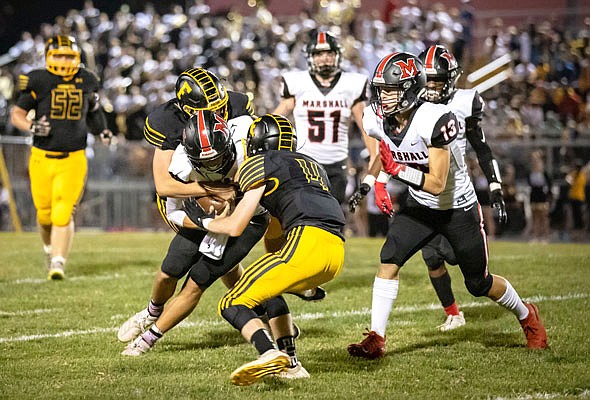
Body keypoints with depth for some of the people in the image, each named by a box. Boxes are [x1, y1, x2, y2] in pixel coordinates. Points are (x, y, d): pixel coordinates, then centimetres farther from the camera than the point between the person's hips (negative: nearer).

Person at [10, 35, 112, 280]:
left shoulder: (86, 81, 3)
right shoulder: (39, 81, -6)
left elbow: (93, 110, 22)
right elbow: (16, 114, 0)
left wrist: (102, 131, 6)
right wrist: (31, 127, -19)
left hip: (73, 159, 0)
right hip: (42, 158, 0)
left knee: (63, 214, -12)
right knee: (44, 213, 8)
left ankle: (58, 263, -9)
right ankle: (50, 247, 38)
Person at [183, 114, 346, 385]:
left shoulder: (263, 163, 11)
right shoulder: (312, 165, 33)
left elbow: (235, 227, 10)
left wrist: (204, 221, 28)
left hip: (307, 241, -8)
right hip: (337, 252, 8)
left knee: (232, 306, -5)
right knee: (267, 290, 28)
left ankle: (270, 354, -33)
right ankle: (289, 363, 13)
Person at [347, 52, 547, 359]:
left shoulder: (434, 121, -33)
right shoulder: (379, 120, -12)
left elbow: (437, 184, -31)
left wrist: (398, 169, -34)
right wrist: (380, 184, 2)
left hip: (458, 209, -5)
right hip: (420, 207, 5)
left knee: (479, 284, 9)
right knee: (388, 261, -16)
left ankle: (527, 316, 37)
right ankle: (375, 340, -12)